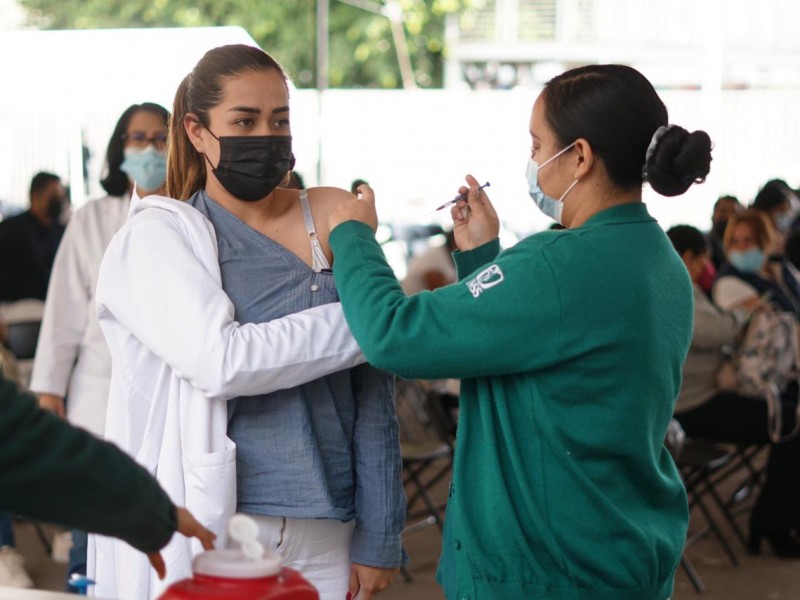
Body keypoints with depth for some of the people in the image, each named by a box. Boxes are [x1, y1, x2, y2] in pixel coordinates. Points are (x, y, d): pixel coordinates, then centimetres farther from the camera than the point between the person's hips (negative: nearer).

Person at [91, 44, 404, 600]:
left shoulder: (331, 219, 4)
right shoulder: (157, 237, -2)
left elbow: (372, 392, 3)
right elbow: (221, 361, -18)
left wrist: (379, 536, -2)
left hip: (324, 533, 3)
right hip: (207, 528, -2)